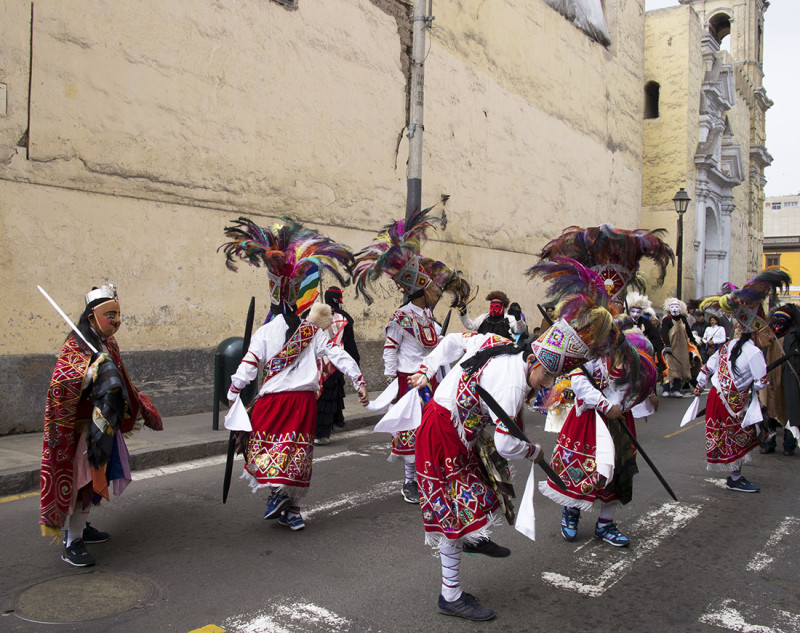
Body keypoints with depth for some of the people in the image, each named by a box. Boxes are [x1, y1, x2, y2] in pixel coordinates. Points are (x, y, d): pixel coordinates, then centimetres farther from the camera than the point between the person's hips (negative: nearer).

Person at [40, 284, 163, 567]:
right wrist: (95, 367, -36)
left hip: (103, 425, 9)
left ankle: (82, 526, 32)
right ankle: (71, 544, 3)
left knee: (97, 476, 16)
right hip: (81, 425, -8)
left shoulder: (109, 345, 10)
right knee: (80, 478, -5)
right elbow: (60, 382, -28)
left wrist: (140, 407, 28)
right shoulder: (76, 345, -16)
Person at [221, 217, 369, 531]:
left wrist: (233, 392, 5)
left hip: (273, 399, -2)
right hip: (305, 399, 2)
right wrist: (359, 383, 4)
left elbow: (249, 366, -4)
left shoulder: (264, 332, 0)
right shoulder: (314, 332, 5)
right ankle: (291, 509, 13)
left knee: (264, 446, 12)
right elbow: (340, 355, 1)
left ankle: (275, 491, -7)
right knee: (297, 451, 9)